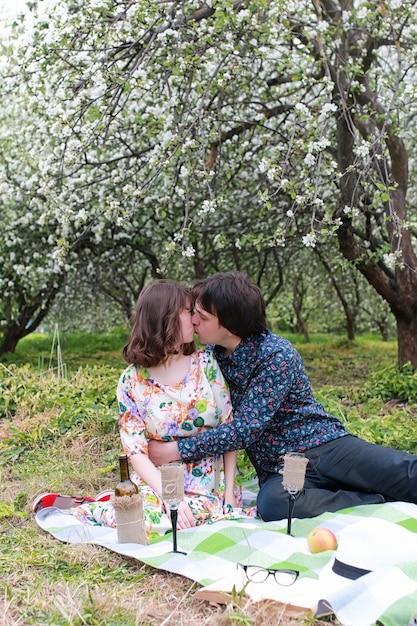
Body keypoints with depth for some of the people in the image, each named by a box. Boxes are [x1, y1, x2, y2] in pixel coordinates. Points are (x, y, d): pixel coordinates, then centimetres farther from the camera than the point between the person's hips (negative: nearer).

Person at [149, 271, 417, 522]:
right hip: (281, 470, 4)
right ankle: (380, 503, -18)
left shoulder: (278, 354, -14)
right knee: (272, 502, -34)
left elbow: (246, 429, -19)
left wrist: (177, 450, -17)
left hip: (324, 445, -3)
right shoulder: (213, 358, 6)